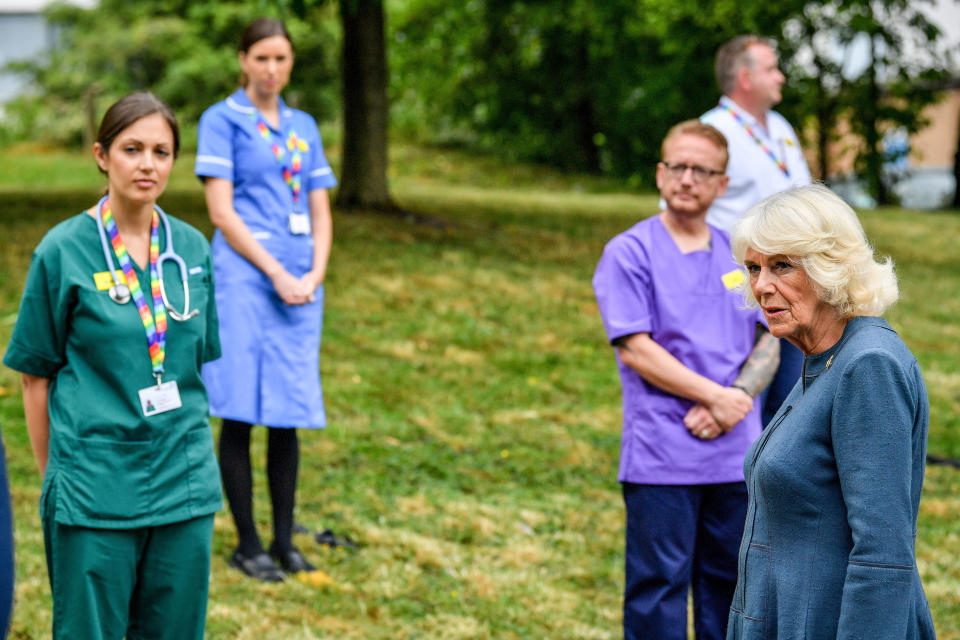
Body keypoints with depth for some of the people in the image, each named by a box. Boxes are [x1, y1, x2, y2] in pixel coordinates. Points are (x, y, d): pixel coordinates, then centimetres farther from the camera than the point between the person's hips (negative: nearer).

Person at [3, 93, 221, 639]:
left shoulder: (193, 249, 6)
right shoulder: (63, 250, -6)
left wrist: (192, 453, 14)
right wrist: (53, 478, 1)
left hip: (186, 486, 4)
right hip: (95, 488, -4)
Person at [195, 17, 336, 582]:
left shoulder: (304, 127, 16)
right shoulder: (222, 121, 0)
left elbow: (321, 213, 15)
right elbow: (221, 211, -7)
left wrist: (315, 275, -2)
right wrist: (276, 275, -12)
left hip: (300, 285, 5)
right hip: (245, 276, -5)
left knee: (289, 415, 6)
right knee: (241, 413, -3)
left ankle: (285, 541, 14)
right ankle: (248, 545, 4)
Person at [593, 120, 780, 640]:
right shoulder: (630, 252, -3)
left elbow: (768, 345, 10)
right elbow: (634, 349, -10)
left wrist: (737, 395, -10)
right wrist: (716, 395, -15)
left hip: (737, 456, 5)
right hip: (661, 458, -5)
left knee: (729, 584, 12)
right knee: (659, 584, -1)